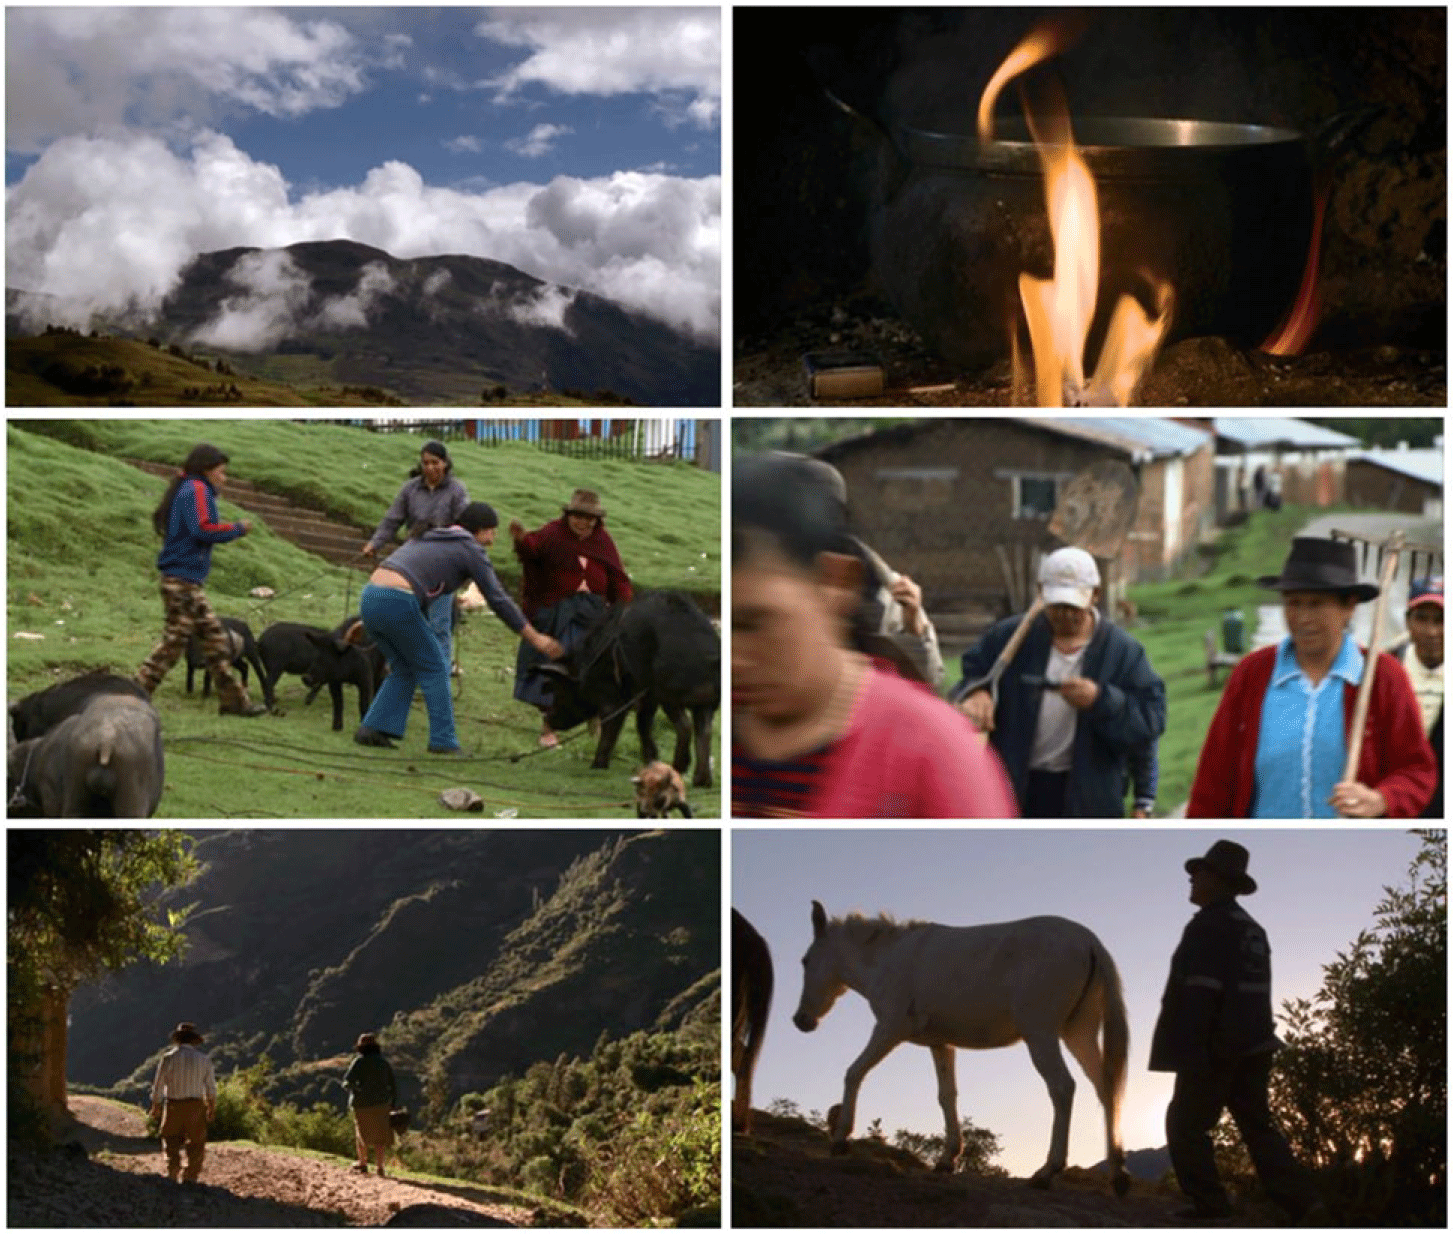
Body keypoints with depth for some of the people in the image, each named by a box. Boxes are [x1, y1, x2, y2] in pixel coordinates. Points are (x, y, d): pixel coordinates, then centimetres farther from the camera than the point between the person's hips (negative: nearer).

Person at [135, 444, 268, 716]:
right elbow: (203, 529, -22)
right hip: (183, 580, -10)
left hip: (186, 583, 10)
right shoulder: (197, 490, -10)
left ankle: (234, 699, 14)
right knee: (173, 642, -7)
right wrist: (237, 529, -10)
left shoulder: (187, 491, 19)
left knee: (215, 638, 11)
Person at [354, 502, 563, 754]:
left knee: (404, 669, 21)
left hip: (369, 598, 8)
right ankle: (443, 740, 7)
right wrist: (535, 638, 8)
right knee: (434, 669, 7)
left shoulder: (429, 538, 28)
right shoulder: (470, 549, 5)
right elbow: (498, 600, 4)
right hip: (397, 602, -8)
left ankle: (372, 728, 13)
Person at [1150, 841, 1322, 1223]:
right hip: (1252, 1045, 9)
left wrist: (1185, 1052, -22)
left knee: (1186, 1123, 4)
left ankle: (1208, 1202, 2)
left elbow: (1198, 993, -21)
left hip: (1213, 1049, -9)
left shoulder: (1208, 927, -15)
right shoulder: (1252, 930, 14)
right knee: (1257, 1126, 11)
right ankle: (1299, 1199, 0)